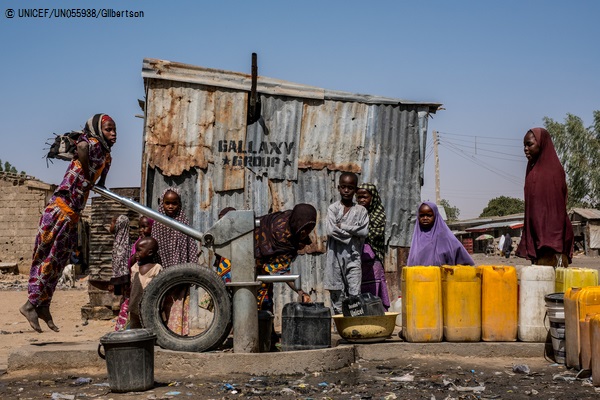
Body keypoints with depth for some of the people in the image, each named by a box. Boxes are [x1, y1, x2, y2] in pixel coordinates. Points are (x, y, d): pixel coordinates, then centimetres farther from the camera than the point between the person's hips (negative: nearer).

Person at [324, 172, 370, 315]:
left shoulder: (361, 210, 7)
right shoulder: (333, 208, 5)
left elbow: (364, 231, -7)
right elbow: (330, 230, -10)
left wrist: (342, 226, -9)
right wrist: (353, 232, -7)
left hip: (353, 256, 0)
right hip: (336, 254, 0)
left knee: (355, 293, -7)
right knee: (337, 293, 2)